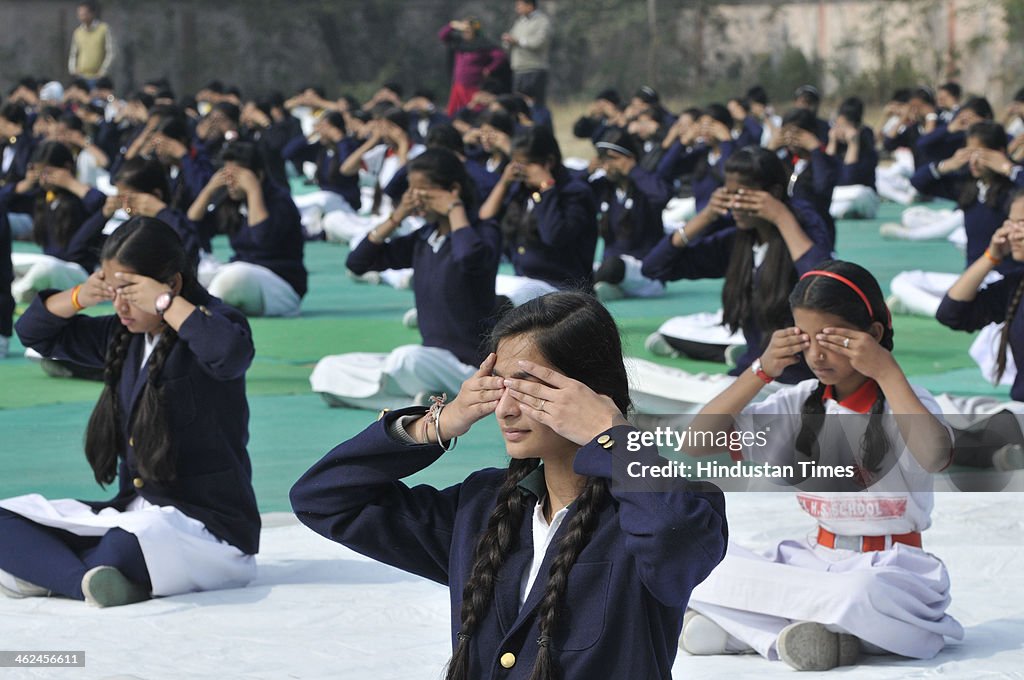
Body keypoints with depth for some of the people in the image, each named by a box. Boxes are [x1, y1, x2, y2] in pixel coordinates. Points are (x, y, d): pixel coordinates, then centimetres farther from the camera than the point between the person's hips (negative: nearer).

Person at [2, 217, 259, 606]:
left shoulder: (205, 325, -9)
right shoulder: (122, 336, 12)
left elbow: (231, 352, -35)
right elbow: (34, 332, 24)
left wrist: (167, 304, -24)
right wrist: (80, 297, 4)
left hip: (212, 526, -8)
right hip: (131, 512, 8)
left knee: (127, 545, -42)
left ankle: (42, 569, -15)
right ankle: (90, 581, -28)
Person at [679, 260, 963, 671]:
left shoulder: (902, 403, -6)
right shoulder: (800, 403, 7)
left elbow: (935, 457, -32)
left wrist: (886, 372, -23)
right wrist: (762, 372, -7)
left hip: (892, 570, -5)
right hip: (816, 560, 5)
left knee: (862, 594, -43)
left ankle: (745, 625, -22)